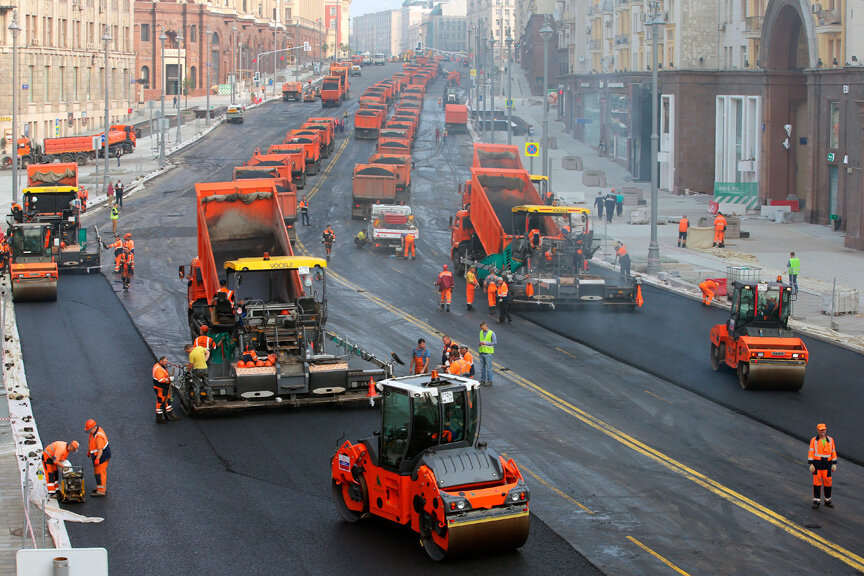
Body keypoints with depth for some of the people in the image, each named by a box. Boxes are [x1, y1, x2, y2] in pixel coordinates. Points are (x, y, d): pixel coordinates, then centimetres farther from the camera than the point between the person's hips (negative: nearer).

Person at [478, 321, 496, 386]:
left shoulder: (491, 333, -6)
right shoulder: (481, 332, 12)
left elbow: (495, 342, -9)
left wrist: (486, 343, -16)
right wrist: (480, 343, -2)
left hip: (488, 352, -6)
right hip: (481, 351, 6)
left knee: (488, 367, -5)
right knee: (482, 367, 9)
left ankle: (489, 381, 0)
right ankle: (482, 380, 15)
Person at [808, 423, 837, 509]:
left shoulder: (830, 440, 6)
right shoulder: (814, 440, -1)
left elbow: (833, 452, 9)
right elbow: (811, 453, -4)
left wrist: (834, 464, 4)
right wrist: (811, 465, -10)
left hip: (827, 465, 2)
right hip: (817, 464, -2)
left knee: (827, 482, 4)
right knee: (817, 482, -3)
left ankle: (828, 500, 19)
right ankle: (816, 501, 2)